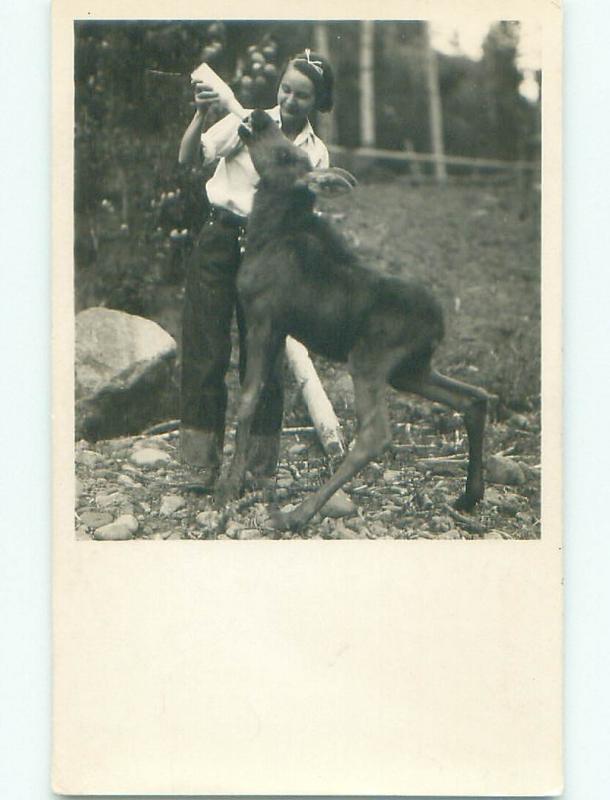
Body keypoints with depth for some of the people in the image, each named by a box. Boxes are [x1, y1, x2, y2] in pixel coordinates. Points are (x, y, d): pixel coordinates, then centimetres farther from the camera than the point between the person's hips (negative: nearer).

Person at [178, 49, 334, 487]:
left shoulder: (316, 153, 6)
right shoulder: (249, 123, -1)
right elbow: (189, 157, -11)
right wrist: (202, 113, -26)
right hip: (221, 241, -2)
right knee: (208, 352, -3)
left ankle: (259, 467, 11)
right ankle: (204, 463, 5)